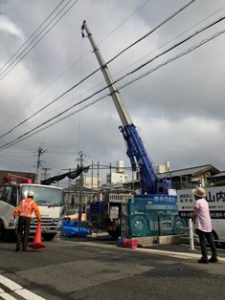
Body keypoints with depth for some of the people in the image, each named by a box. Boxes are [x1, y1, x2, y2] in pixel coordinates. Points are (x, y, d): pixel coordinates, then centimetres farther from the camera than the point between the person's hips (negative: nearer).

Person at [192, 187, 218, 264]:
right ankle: (214, 257, 16)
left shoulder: (198, 202, -13)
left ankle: (204, 258, -3)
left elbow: (194, 214, -12)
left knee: (203, 241, -4)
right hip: (208, 225, 9)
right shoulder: (205, 201, 15)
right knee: (210, 240, 12)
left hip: (201, 225, -9)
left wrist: (194, 220, 6)